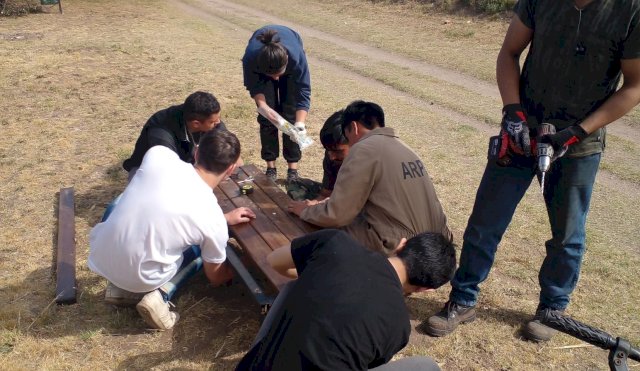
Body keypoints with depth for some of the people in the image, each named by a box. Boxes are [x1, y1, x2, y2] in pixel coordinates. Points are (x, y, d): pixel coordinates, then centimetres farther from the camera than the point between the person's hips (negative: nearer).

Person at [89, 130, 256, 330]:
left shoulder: (158, 154, -10)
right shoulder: (213, 221, -16)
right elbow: (216, 278, 4)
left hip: (99, 256, 3)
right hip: (140, 280, -3)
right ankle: (158, 295, 0)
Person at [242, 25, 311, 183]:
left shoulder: (296, 57, -43)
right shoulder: (250, 57, -40)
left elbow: (303, 92, -32)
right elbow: (253, 87, -21)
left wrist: (300, 123, -44)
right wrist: (262, 105, -40)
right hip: (261, 67, 1)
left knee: (290, 114, -7)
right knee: (267, 116, -7)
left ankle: (293, 168, 1)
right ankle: (270, 167, 5)